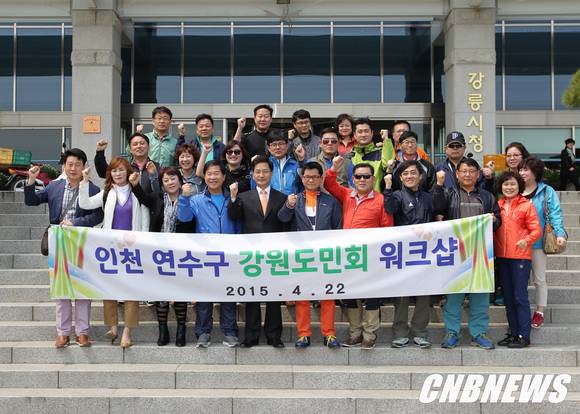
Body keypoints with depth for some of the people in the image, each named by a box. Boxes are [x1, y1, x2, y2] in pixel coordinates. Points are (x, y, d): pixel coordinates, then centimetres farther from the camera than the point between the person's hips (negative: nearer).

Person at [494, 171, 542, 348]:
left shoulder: (526, 205, -2)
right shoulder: (498, 205, 11)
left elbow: (536, 230, -6)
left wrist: (527, 240, -24)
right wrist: (492, 247, 0)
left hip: (520, 256, -5)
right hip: (501, 256, 5)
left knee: (520, 296, -6)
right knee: (508, 296, 11)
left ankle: (524, 335, 0)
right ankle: (513, 332, 20)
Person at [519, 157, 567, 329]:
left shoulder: (547, 192, -5)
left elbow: (555, 214, -11)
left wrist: (559, 233, -24)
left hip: (538, 243, -4)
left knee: (539, 279, 8)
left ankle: (539, 312, 19)